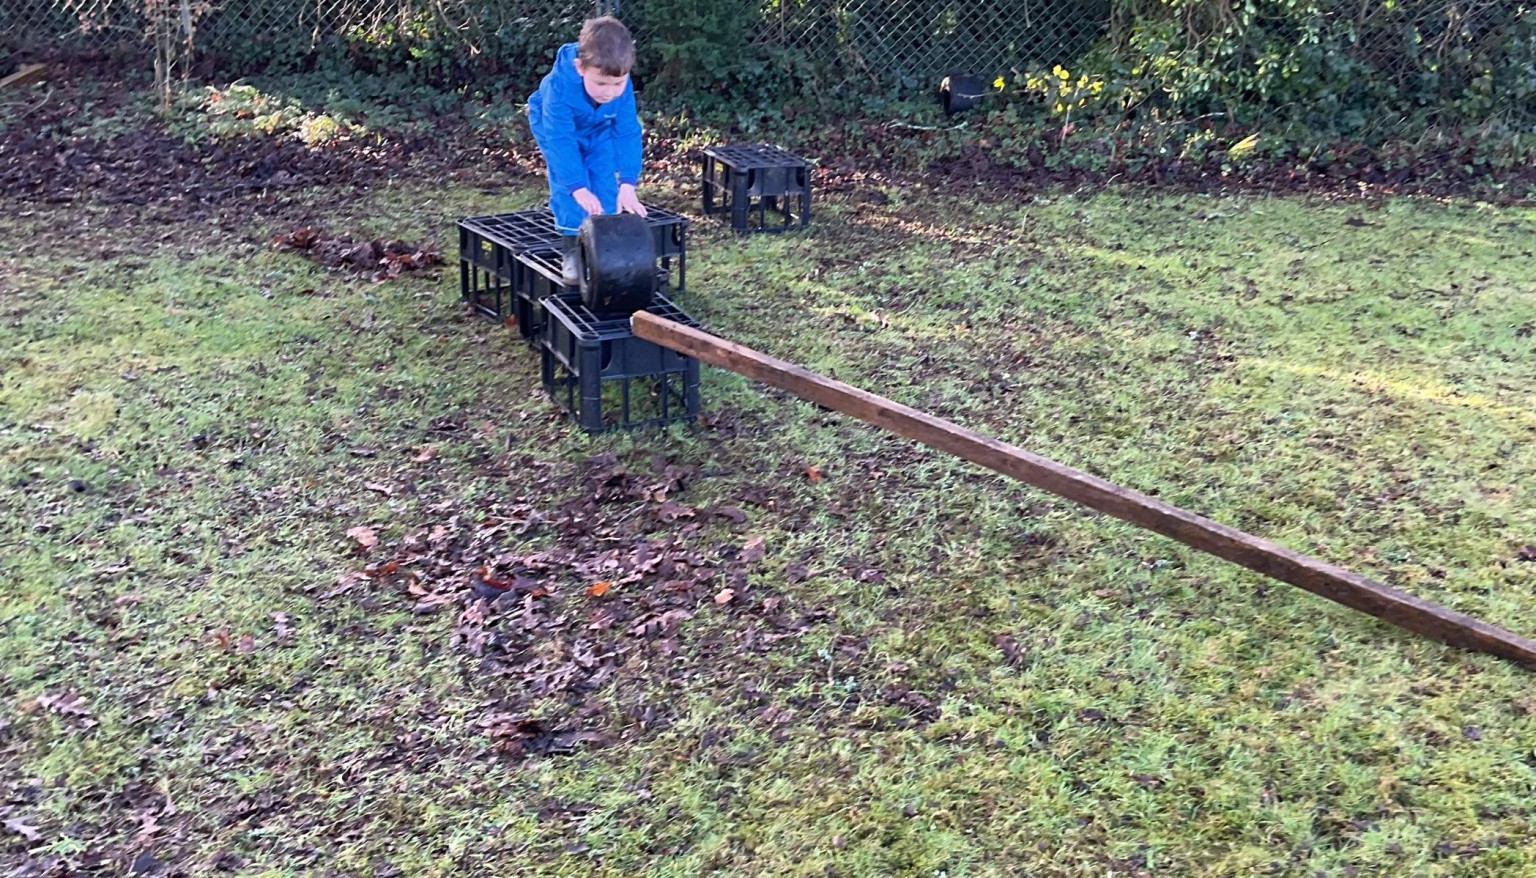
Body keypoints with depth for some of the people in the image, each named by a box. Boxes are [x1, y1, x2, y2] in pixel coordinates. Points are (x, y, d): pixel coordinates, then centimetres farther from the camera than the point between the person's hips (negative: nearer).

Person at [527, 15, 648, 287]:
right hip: (555, 125, -3)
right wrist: (579, 189, -46)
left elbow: (628, 134, -27)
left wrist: (627, 184, -34)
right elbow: (560, 140, -41)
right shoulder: (559, 88, -42)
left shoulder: (623, 88, -33)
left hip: (599, 130, 3)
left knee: (605, 184, -4)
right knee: (567, 186, -15)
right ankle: (572, 250, -8)